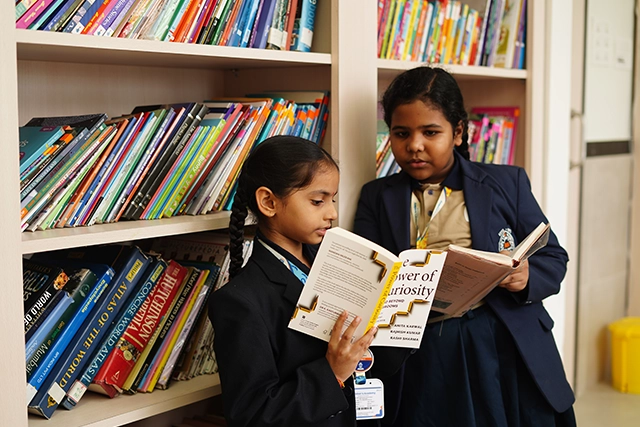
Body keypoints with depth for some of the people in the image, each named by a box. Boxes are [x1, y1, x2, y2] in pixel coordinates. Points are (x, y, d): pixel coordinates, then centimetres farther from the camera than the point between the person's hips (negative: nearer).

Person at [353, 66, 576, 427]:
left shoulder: (507, 183, 7)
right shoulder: (377, 198, 9)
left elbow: (554, 258, 8)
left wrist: (527, 277, -14)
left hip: (505, 347, 0)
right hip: (421, 359, 0)